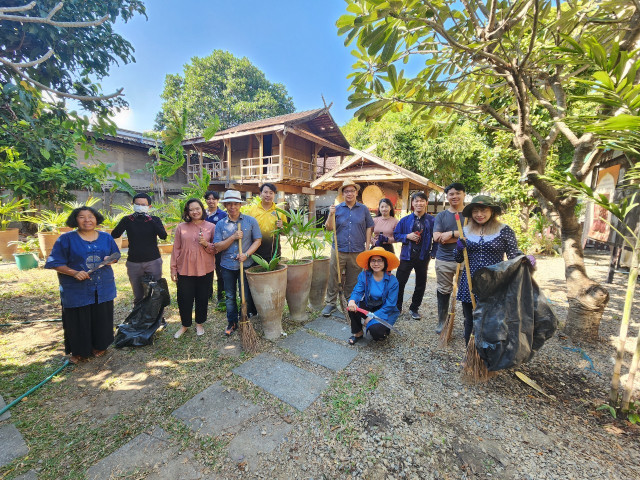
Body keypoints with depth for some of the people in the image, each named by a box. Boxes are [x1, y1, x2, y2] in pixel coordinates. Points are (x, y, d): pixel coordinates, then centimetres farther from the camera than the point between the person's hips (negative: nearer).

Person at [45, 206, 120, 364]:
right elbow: (56, 263, -4)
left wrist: (110, 260, -9)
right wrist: (74, 273, -20)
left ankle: (99, 346, 31)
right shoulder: (66, 239, -3)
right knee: (78, 321, 7)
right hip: (77, 290, -2)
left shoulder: (106, 237, 6)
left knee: (102, 319, 11)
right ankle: (78, 352, 27)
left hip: (103, 289, 3)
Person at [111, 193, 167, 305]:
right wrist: (127, 220, -16)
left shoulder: (154, 220, 2)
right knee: (138, 297, 10)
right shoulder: (128, 220, 4)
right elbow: (114, 235, -8)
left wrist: (150, 220, -20)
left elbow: (163, 236, -13)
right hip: (133, 263, 1)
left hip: (153, 262, -1)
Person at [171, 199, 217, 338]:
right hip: (184, 270, 1)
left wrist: (206, 244, -16)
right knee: (184, 299, 7)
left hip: (205, 270, 0)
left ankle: (199, 324, 33)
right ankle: (185, 325, 31)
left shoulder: (211, 227, 1)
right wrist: (173, 269, 5)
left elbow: (216, 249, 4)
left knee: (202, 298, 11)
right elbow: (176, 249, 6)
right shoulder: (181, 227, 2)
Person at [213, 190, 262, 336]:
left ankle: (251, 318, 29)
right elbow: (217, 247, -3)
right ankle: (232, 323, 30)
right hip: (227, 265, 2)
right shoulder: (220, 224, 2)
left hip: (246, 264, -2)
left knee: (247, 295, 7)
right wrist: (233, 237, -15)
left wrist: (246, 254, -15)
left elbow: (258, 240, -2)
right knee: (230, 296, 14)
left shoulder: (250, 221, -2)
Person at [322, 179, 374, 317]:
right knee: (333, 278, 3)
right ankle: (330, 303, 18)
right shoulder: (337, 209, 5)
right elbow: (329, 228, 0)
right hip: (339, 250, 0)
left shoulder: (363, 209, 7)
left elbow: (368, 228, 9)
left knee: (352, 281, 11)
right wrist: (331, 215, -15)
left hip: (357, 251, 1)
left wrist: (367, 246, 3)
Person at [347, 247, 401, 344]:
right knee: (352, 307, -26)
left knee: (374, 329, -30)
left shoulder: (392, 281, -17)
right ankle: (358, 333, 0)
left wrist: (373, 316, -23)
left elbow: (390, 305, -17)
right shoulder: (364, 275, -10)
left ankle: (383, 330, 10)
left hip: (384, 311, -3)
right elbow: (357, 291, -16)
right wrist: (352, 300, -41)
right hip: (368, 307, 3)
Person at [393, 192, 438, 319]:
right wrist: (407, 236, -12)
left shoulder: (431, 220, -1)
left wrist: (433, 253, -5)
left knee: (421, 284, 11)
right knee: (399, 282, 1)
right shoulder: (405, 220, 0)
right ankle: (397, 307, 20)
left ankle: (414, 309, 29)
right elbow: (396, 234, 5)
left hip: (423, 256, 1)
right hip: (407, 255, 0)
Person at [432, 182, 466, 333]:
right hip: (444, 260, 1)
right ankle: (442, 321, 26)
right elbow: (437, 237, -6)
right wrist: (462, 236, -8)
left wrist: (451, 233, -14)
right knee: (443, 292, 11)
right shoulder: (441, 216, 7)